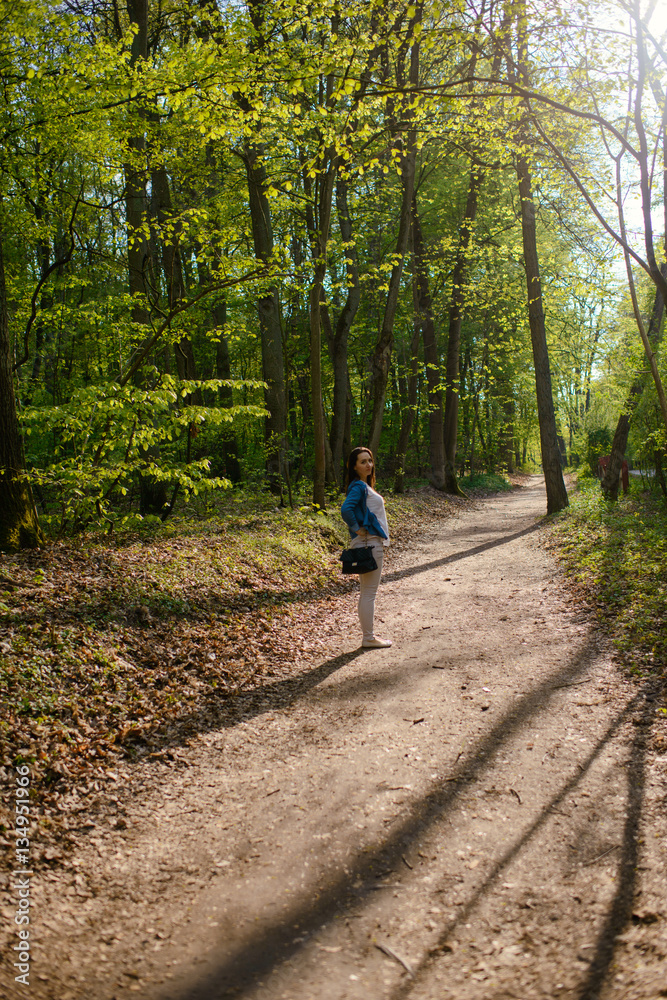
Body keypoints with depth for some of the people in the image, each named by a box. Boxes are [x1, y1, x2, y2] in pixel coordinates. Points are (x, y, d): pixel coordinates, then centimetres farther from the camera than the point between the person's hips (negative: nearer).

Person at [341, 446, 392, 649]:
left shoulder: (365, 486, 15)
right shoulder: (358, 486, -15)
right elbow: (346, 509, -30)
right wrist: (357, 529, -19)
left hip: (374, 543, 10)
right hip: (368, 543, -10)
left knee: (367, 592, 14)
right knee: (369, 592, -3)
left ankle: (368, 635, 22)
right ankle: (368, 638, 4)